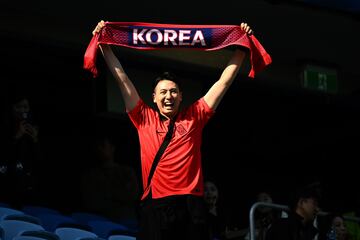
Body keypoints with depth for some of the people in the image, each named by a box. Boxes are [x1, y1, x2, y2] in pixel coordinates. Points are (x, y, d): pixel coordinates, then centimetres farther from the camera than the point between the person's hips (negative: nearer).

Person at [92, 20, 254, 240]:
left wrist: (242, 48, 15)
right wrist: (104, 45, 11)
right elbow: (122, 80, 13)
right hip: (155, 206, 0)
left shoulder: (194, 117, 14)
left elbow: (224, 81, 16)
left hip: (191, 204, 0)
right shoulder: (145, 119, 13)